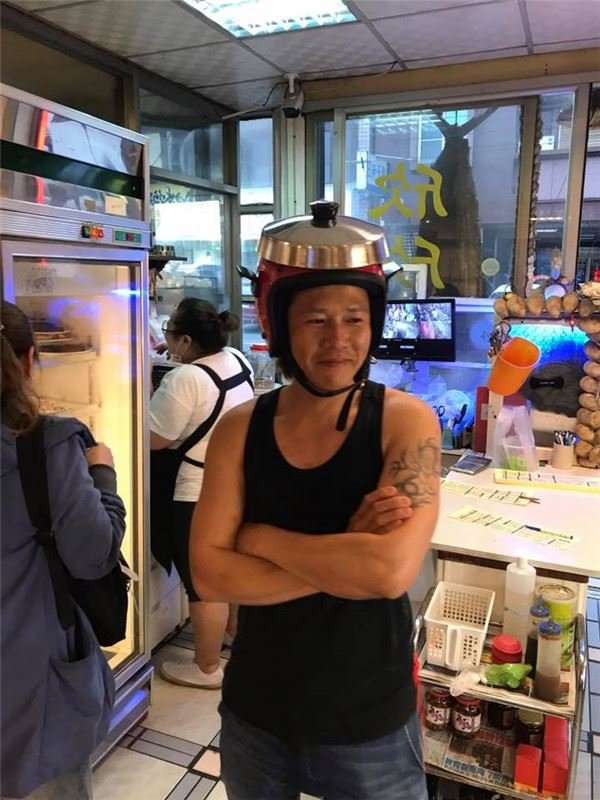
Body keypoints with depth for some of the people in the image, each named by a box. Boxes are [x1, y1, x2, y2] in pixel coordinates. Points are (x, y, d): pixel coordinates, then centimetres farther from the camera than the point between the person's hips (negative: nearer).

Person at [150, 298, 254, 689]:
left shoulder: (185, 379, -24)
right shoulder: (239, 361, 1)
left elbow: (155, 439, -18)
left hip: (199, 495, -9)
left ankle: (207, 668, 22)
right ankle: (236, 632, 44)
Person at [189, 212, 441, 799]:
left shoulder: (405, 420, -16)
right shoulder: (239, 428, -9)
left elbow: (393, 570, -28)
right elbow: (208, 574, -15)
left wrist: (258, 536, -18)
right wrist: (347, 559, -24)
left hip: (370, 725, -2)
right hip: (253, 714, 3)